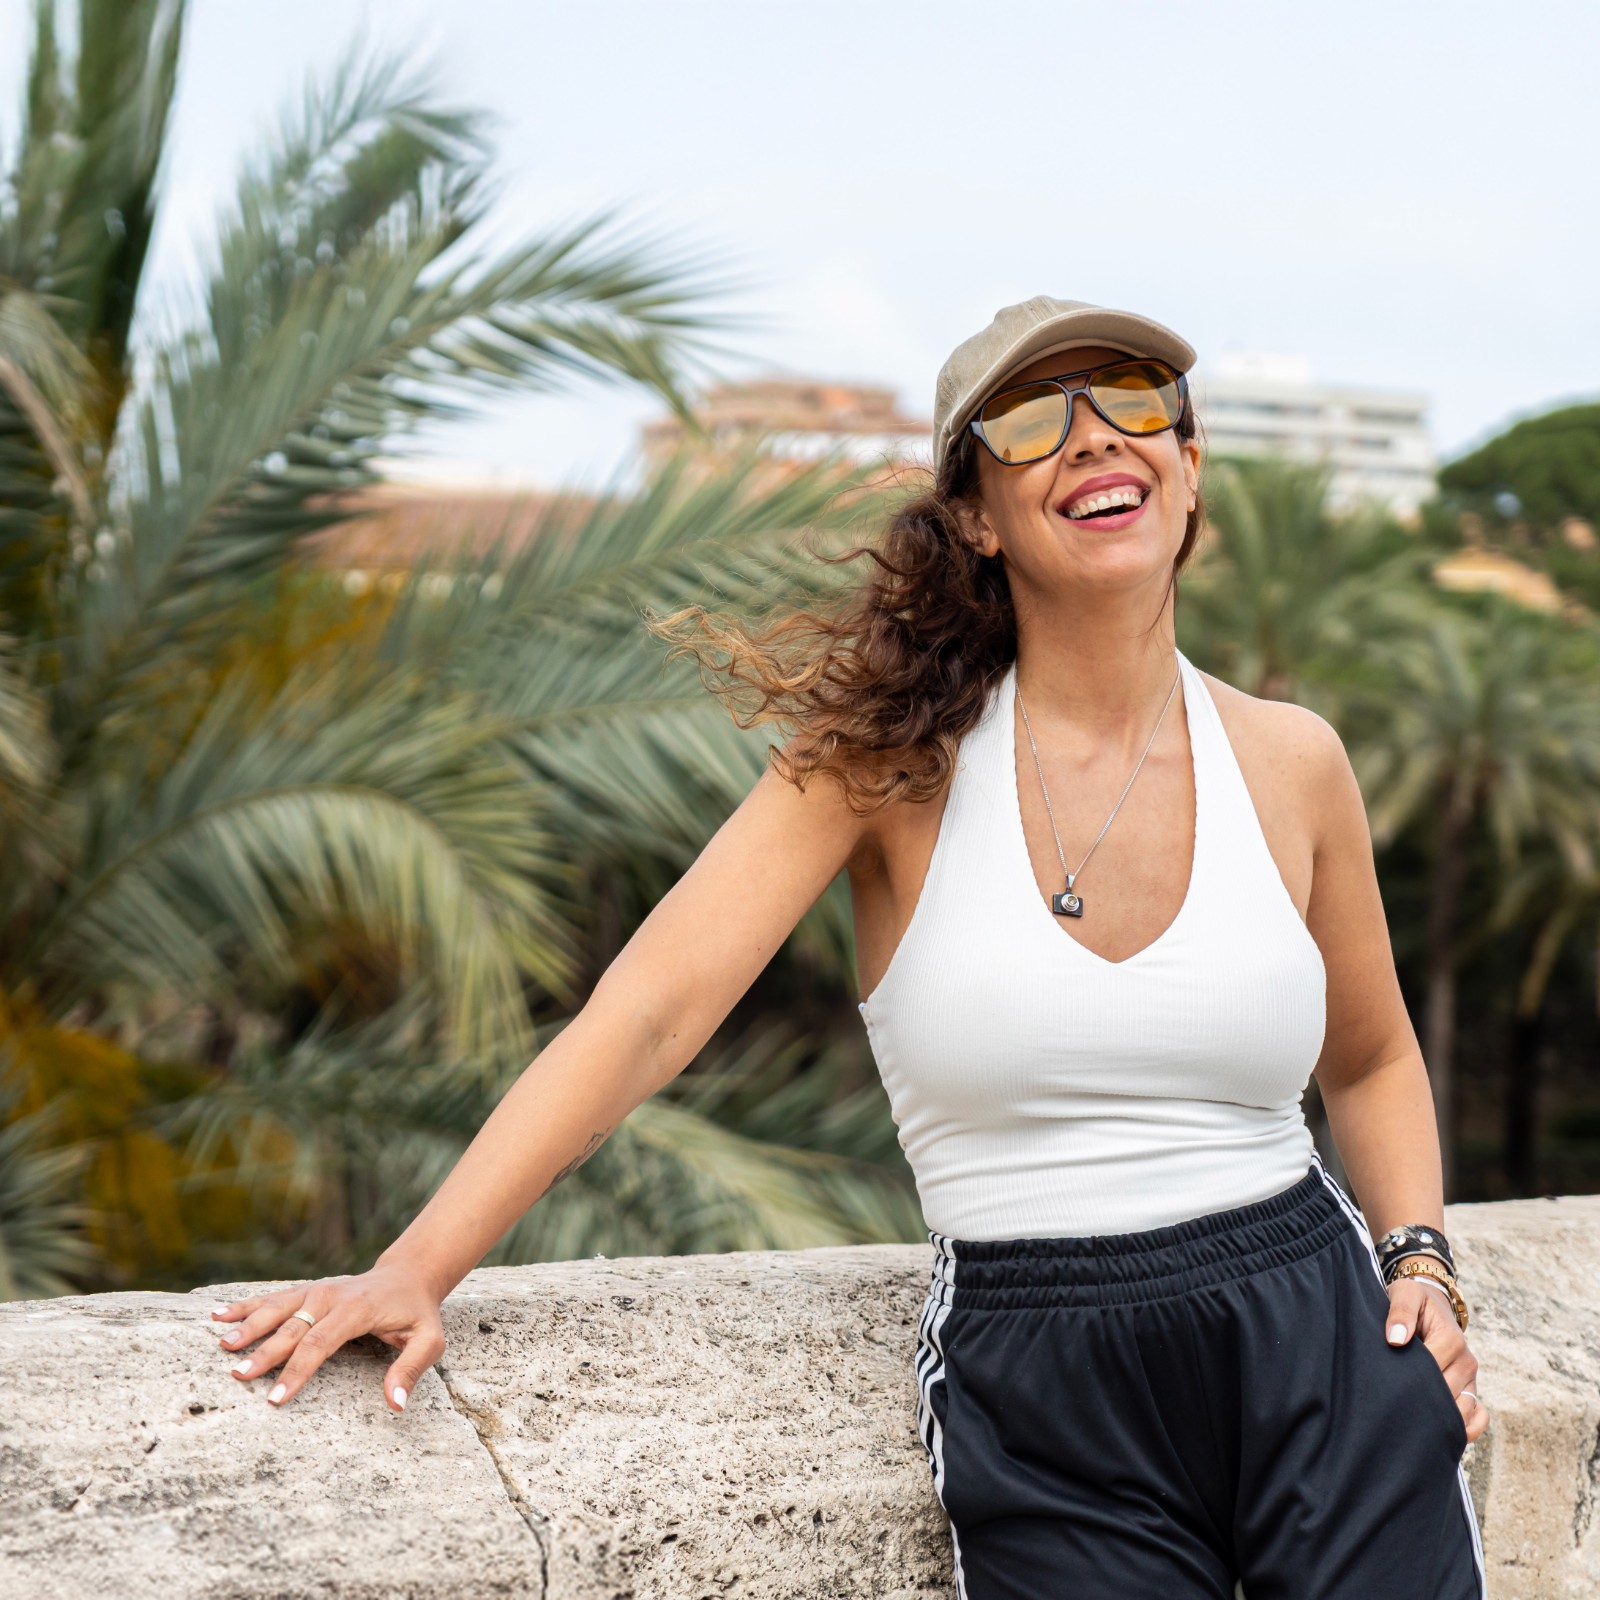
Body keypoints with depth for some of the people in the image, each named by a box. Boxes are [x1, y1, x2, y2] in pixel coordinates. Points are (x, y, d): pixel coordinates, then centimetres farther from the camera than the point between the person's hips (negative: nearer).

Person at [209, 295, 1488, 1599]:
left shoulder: (1290, 762, 3)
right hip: (1038, 1391, -2)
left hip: (1315, 1354, 3)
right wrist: (417, 1270, -20)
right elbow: (651, 1008, -13)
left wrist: (1419, 1257, 1)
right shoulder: (899, 752, -6)